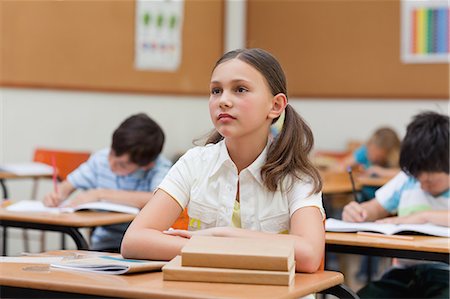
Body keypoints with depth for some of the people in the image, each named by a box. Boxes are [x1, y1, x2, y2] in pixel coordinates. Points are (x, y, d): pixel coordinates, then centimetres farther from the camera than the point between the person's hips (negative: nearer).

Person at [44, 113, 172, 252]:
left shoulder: (160, 168, -13)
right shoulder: (101, 159, 0)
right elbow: (68, 185, 14)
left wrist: (101, 194, -23)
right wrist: (57, 195, -11)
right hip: (104, 245, 3)